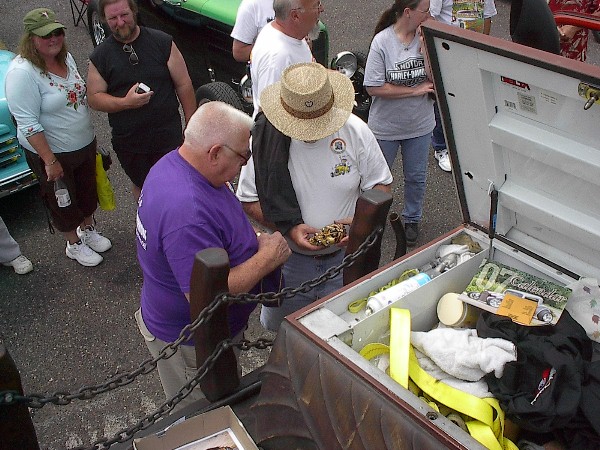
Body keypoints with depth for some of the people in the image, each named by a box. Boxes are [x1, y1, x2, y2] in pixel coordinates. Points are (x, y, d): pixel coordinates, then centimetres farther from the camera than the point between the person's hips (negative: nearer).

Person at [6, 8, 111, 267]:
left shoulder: (65, 57, -1)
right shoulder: (22, 72, -25)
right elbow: (28, 124, -26)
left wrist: (89, 137, 15)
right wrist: (50, 161, -24)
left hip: (84, 144, 7)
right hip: (52, 153, -7)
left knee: (88, 191, 24)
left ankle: (88, 229, 49)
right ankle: (74, 245, 36)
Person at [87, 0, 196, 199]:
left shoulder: (162, 42, -5)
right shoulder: (100, 56, -1)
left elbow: (184, 85, -3)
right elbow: (94, 98, -2)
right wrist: (125, 102, -20)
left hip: (168, 137, -2)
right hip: (127, 142, 2)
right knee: (142, 187, 20)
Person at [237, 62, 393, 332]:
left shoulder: (355, 131, -14)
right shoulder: (266, 138, -17)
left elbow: (381, 185, -2)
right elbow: (248, 199, -9)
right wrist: (289, 228, -24)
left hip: (345, 257, 1)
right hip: (289, 261, 0)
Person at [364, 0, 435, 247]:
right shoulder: (382, 41, -19)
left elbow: (435, 80, -12)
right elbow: (374, 87, -21)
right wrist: (416, 90, -19)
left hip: (419, 125, 3)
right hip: (386, 126, -3)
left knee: (416, 177, 18)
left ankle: (411, 220, 41)